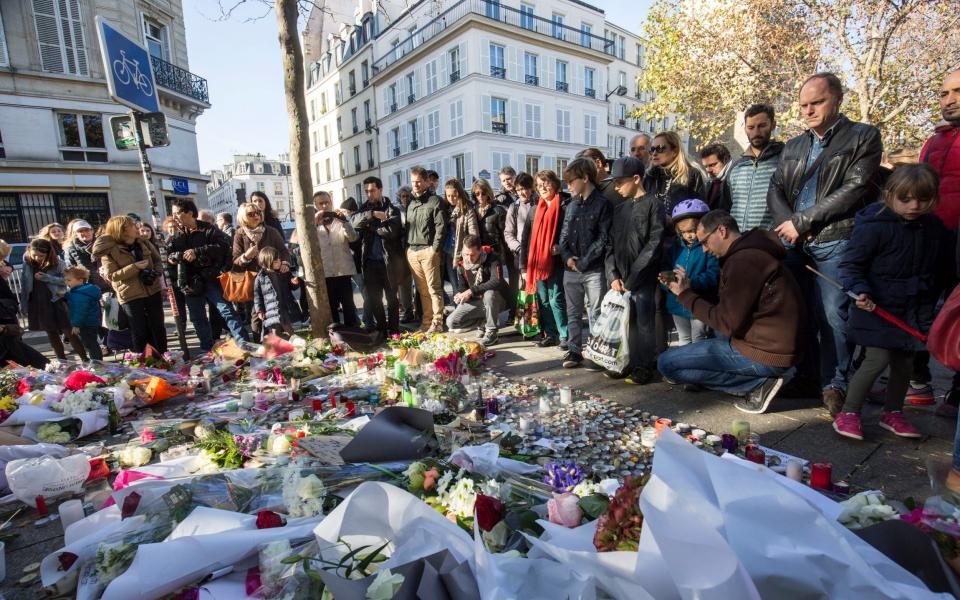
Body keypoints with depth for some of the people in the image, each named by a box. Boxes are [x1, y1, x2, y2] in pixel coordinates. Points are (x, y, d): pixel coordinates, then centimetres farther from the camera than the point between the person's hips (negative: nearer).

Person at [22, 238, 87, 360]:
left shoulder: (57, 263, -11)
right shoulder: (27, 262, -2)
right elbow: (24, 283, 8)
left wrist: (47, 278, -22)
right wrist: (24, 301, 5)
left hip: (56, 301, -4)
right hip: (37, 304, 4)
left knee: (68, 332, -4)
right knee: (51, 333, 13)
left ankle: (85, 360, 0)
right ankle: (62, 360, 24)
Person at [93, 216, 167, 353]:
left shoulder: (144, 244, 4)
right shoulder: (109, 251, -9)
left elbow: (158, 261, 10)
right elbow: (111, 276, -13)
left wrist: (155, 273, -10)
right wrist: (135, 267, -23)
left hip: (152, 291, 4)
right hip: (130, 296, -4)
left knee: (158, 327, 11)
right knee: (139, 331, 4)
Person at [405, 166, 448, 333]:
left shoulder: (435, 201, 0)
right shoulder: (410, 202, 19)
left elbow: (441, 226, -7)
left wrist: (435, 248, -13)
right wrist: (407, 247, 11)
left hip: (428, 250, -5)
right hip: (411, 251, 6)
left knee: (433, 288, -4)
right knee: (422, 290, 8)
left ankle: (437, 322, 1)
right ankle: (427, 321, 14)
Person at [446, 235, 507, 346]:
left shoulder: (492, 258, -19)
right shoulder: (461, 264, -3)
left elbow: (496, 282, -32)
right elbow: (461, 287, 6)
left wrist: (471, 291, -34)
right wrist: (459, 295, -19)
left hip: (496, 300, -4)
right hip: (475, 302, 5)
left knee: (489, 293, -41)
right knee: (451, 322, -12)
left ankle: (491, 333, -21)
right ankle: (484, 322, 9)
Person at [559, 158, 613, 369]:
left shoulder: (603, 204, -4)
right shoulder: (572, 205, 14)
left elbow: (603, 238, -10)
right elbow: (564, 234, 13)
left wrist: (583, 261, -13)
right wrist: (567, 256, -5)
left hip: (594, 269, -6)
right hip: (571, 269, 6)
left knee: (595, 313, 1)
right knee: (573, 313, 12)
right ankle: (574, 350, 22)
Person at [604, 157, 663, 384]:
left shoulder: (652, 205, -5)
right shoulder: (619, 209, 15)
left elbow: (654, 245, -12)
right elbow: (611, 245, 13)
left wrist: (632, 279, -13)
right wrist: (613, 275, -1)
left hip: (642, 279, -6)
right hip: (621, 280, 6)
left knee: (642, 323, -1)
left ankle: (644, 367, 12)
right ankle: (627, 363, 23)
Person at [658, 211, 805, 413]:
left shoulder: (744, 260, -20)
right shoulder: (751, 251, 12)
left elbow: (727, 322, -19)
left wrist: (686, 295, -10)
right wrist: (689, 290, 7)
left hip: (766, 354, -10)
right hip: (775, 345, 10)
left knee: (666, 363, -10)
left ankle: (758, 382, -7)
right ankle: (762, 377, 12)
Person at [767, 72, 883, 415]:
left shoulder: (863, 137, 4)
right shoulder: (793, 146, 20)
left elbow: (853, 190, -8)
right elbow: (775, 190, 12)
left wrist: (801, 222, -11)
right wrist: (788, 225, -7)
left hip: (835, 242, -4)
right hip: (794, 243, 5)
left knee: (832, 315, -7)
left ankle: (833, 385, 6)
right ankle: (806, 374, 21)